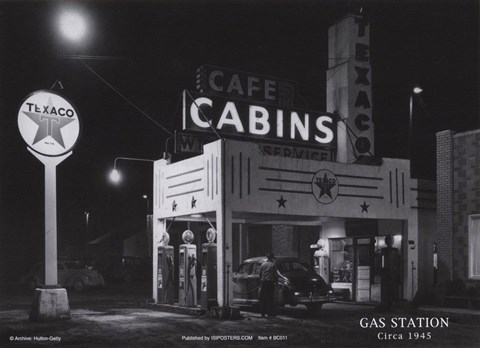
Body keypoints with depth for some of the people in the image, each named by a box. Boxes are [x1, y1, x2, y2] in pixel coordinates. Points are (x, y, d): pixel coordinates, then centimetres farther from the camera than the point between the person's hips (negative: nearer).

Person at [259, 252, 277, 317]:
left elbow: (260, 274, 9)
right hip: (270, 282, -3)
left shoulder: (263, 264, 7)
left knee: (262, 298, 7)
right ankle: (270, 312, 0)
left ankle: (263, 313, 9)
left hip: (263, 282, 3)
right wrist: (275, 282, 6)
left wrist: (260, 283, 14)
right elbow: (275, 275, -3)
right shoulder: (273, 265, -3)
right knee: (270, 298, 1)